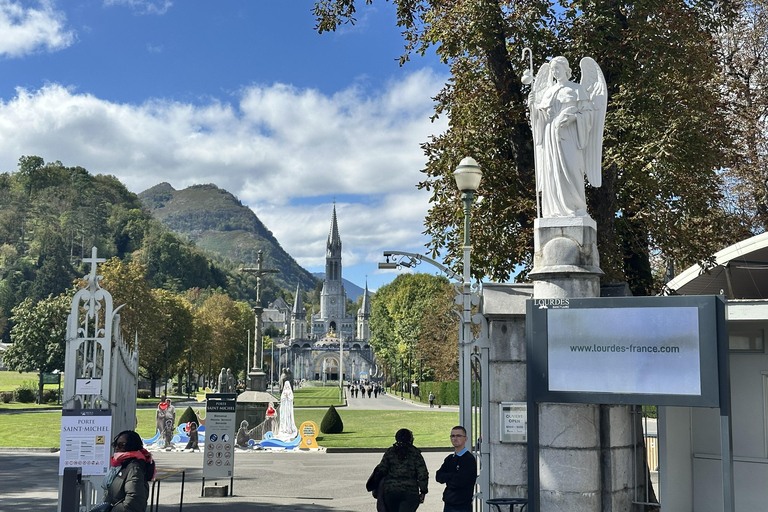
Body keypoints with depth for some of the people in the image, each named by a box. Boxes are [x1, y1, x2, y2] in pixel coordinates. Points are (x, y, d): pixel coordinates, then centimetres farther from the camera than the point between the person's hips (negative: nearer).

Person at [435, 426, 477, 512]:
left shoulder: (469, 459, -10)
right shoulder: (450, 458, 13)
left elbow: (459, 481, -19)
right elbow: (439, 476, 2)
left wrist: (446, 479, -1)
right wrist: (453, 476, -13)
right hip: (448, 504, 7)